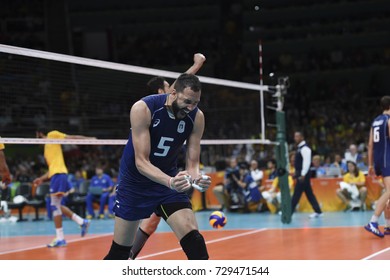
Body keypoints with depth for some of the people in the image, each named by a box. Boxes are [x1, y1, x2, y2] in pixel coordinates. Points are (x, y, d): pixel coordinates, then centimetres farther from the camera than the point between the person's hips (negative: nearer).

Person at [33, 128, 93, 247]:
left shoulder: (52, 135, 4)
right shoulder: (46, 149, 26)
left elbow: (71, 137, -1)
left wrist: (88, 139, -10)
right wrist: (42, 179, 25)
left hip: (59, 174, -10)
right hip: (55, 175, 10)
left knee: (55, 205, -10)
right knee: (57, 206, 15)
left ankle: (60, 238, -11)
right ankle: (82, 222, 17)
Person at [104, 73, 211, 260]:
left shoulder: (196, 117, -13)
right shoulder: (143, 109, -25)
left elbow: (192, 162, -10)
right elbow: (141, 162, -27)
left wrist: (197, 177, -34)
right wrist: (170, 181, -44)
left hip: (169, 181, 2)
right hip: (134, 183, -2)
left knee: (194, 240, -18)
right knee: (119, 252, 5)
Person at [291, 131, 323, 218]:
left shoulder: (304, 148, -15)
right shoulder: (300, 148, 16)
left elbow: (307, 162, -22)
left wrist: (303, 175, -25)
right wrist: (297, 173, 18)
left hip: (303, 175, -10)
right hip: (300, 174, 10)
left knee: (297, 194, -7)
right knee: (309, 194, 11)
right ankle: (318, 212, 15)